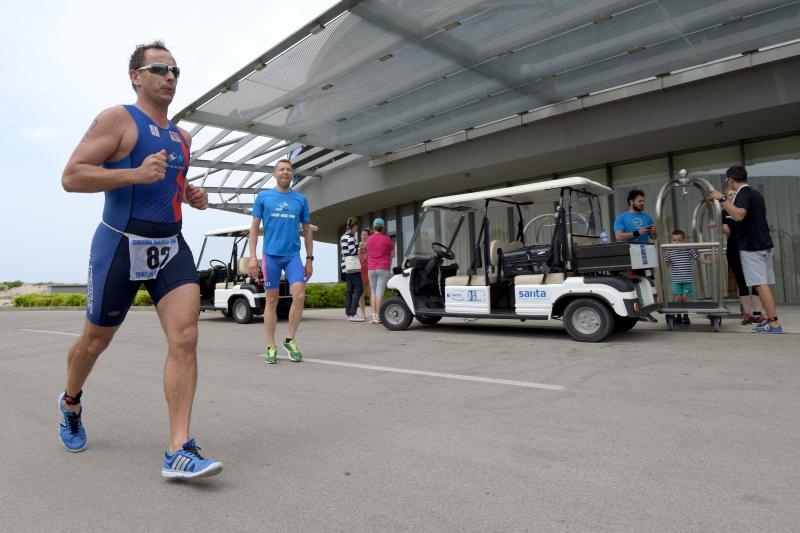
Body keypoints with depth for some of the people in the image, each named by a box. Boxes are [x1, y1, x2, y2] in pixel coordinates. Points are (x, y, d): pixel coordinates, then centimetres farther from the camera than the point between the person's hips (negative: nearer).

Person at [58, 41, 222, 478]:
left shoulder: (182, 137, 16)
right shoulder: (117, 119, -5)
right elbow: (71, 177, -12)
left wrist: (193, 195, 8)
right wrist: (135, 174, -24)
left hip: (170, 247, 5)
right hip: (121, 245, -4)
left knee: (185, 337, -14)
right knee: (97, 338, 13)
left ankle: (179, 452, -11)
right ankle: (71, 403, 47)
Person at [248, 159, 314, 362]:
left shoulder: (301, 199, 9)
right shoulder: (263, 197, 6)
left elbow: (307, 231, 13)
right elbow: (254, 228, 5)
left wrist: (310, 259, 8)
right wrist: (253, 257, -4)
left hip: (293, 255, 1)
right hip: (270, 254, -1)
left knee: (299, 295, -13)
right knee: (272, 300, 4)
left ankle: (290, 339, 6)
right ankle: (271, 346, 13)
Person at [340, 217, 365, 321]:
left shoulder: (343, 237, 19)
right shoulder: (351, 236, -9)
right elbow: (352, 250, -17)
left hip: (346, 267, 9)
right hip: (353, 267, -9)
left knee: (349, 290, 8)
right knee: (359, 289, -9)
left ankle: (348, 313, 8)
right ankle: (352, 313, -14)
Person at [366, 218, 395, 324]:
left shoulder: (369, 239, 6)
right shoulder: (387, 239, -3)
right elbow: (392, 254, 5)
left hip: (371, 268, 3)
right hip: (384, 268, -3)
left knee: (373, 292, 10)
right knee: (380, 292, -5)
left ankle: (373, 316, 4)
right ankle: (378, 316, -6)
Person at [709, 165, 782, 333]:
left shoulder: (743, 193, -12)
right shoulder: (754, 193, 17)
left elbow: (739, 215, -30)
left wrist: (722, 199, -25)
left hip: (751, 246, -9)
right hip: (764, 244, 9)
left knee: (760, 284, -9)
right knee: (765, 284, 11)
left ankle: (774, 324, -9)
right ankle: (771, 320, 14)